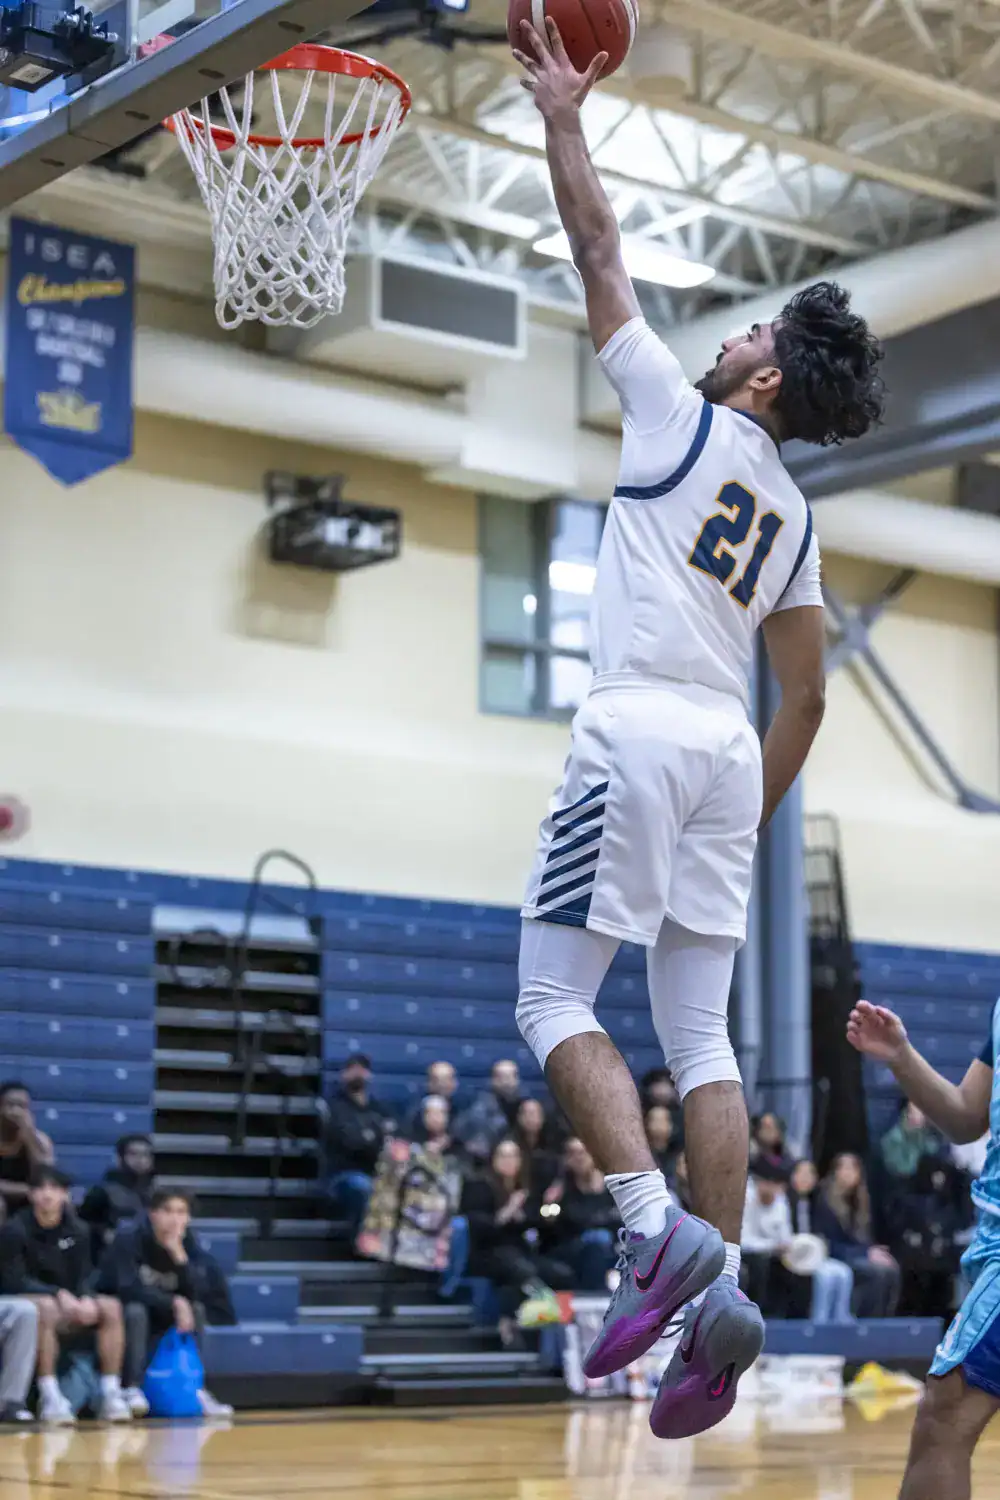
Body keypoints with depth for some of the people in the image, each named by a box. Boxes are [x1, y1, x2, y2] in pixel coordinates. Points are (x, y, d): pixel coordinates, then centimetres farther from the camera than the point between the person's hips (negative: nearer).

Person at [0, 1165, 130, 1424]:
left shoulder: (77, 1231, 3)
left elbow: (83, 1277, 3)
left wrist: (86, 1300, -21)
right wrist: (59, 1294, -27)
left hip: (68, 1308, 5)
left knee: (111, 1307, -18)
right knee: (46, 1308, -38)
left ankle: (110, 1393, -20)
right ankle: (49, 1397, -37)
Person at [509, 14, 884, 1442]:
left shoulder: (678, 410, 3)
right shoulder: (795, 517, 21)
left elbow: (600, 254, 9)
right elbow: (807, 699, 22)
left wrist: (564, 114, 19)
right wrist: (753, 818, 28)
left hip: (641, 731, -7)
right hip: (731, 751, 7)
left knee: (555, 999, -4)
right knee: (701, 1037, 5)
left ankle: (660, 1229, -20)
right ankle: (723, 1294, -3)